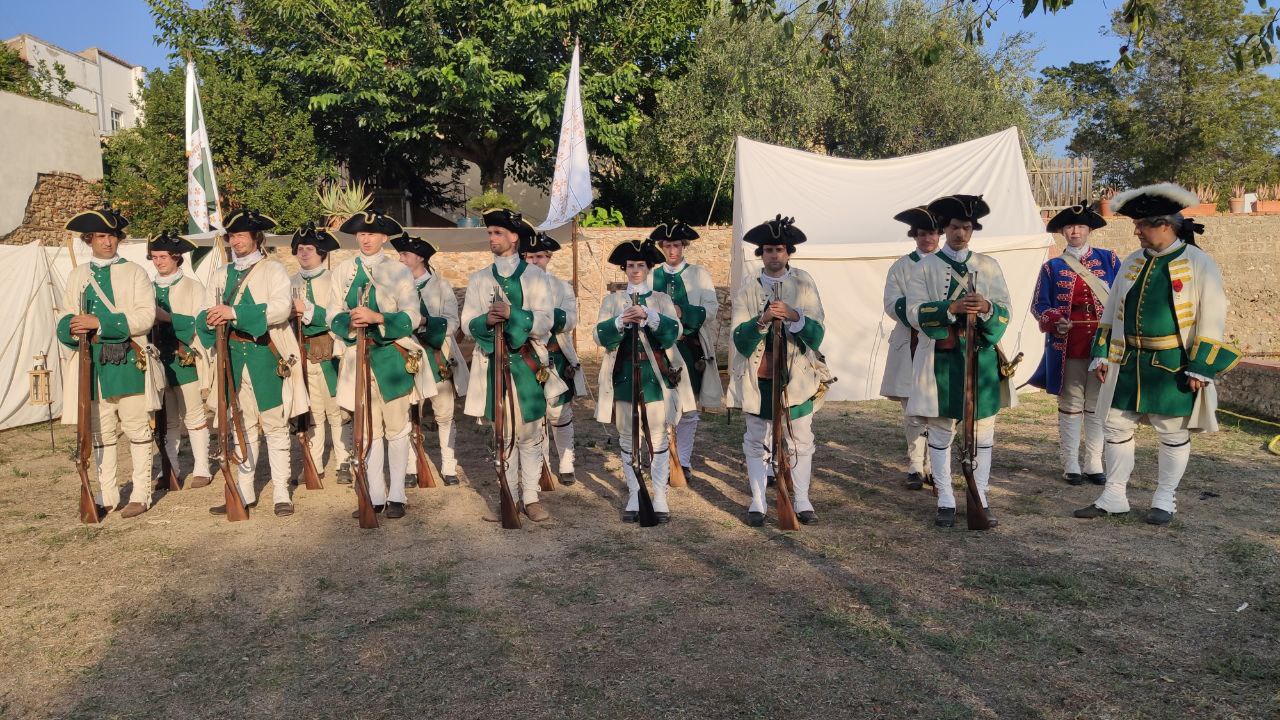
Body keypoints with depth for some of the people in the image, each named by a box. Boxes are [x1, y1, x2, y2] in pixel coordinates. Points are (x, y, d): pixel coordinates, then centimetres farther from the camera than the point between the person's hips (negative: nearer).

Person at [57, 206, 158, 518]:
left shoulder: (135, 272, 2)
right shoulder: (77, 275, 14)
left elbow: (146, 316, -10)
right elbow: (65, 318, 14)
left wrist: (100, 322, -17)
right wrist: (72, 327, -10)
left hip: (129, 363, -4)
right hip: (92, 364, 4)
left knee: (137, 430, 1)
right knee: (100, 432, 10)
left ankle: (140, 495, 9)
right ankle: (107, 495, 20)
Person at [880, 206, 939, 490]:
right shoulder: (901, 267, 8)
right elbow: (891, 305, -1)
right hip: (910, 346, -1)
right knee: (913, 410, 1)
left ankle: (933, 466, 11)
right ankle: (915, 467, 8)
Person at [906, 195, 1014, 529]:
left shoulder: (989, 265, 10)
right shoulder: (926, 266, 2)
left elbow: (1005, 312, 4)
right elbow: (915, 313, -8)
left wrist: (986, 307, -18)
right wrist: (952, 308, -22)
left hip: (982, 359, 2)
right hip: (941, 360, -2)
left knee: (983, 431, 7)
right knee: (941, 432, 3)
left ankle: (980, 498, 19)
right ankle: (946, 501, 14)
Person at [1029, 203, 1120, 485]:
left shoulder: (1108, 260, 7)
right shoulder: (1052, 267, 5)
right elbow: (1039, 305, 3)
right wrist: (1056, 322, -16)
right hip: (1067, 345, -1)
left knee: (1097, 405, 6)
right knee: (1070, 404, 4)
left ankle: (1094, 463, 15)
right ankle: (1071, 464, 11)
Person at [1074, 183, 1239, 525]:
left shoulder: (1199, 264, -7)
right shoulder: (1133, 262, 8)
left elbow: (1212, 320, -8)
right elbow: (1112, 313, 13)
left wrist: (1200, 368, -13)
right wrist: (1102, 353, 7)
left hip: (1172, 367, -5)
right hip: (1128, 364, 5)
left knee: (1174, 434, 7)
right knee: (1116, 427, 6)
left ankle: (1164, 499, 22)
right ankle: (1114, 497, 18)